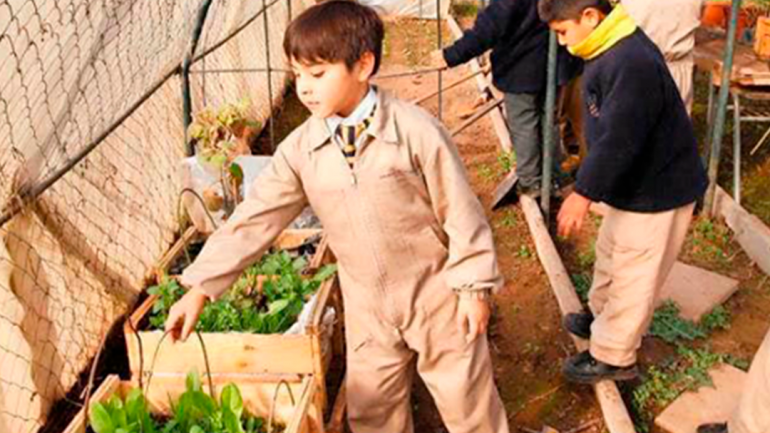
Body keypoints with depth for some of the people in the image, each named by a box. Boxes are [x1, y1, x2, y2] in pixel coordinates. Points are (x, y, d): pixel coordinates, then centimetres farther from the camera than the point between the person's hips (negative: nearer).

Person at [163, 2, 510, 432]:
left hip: (436, 296, -4)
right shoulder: (300, 149, -8)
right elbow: (255, 219, -6)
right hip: (368, 308, 4)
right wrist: (200, 288, -8)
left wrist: (475, 287, -9)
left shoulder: (415, 130, -20)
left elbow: (460, 212, -13)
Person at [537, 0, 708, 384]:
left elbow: (618, 140, -33)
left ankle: (613, 358, 20)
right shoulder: (612, 50, 3)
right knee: (610, 253, 26)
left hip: (655, 193, -10)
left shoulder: (631, 64, -31)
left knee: (633, 277, 5)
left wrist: (584, 193, -29)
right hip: (635, 184, 10)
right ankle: (602, 316, 48)